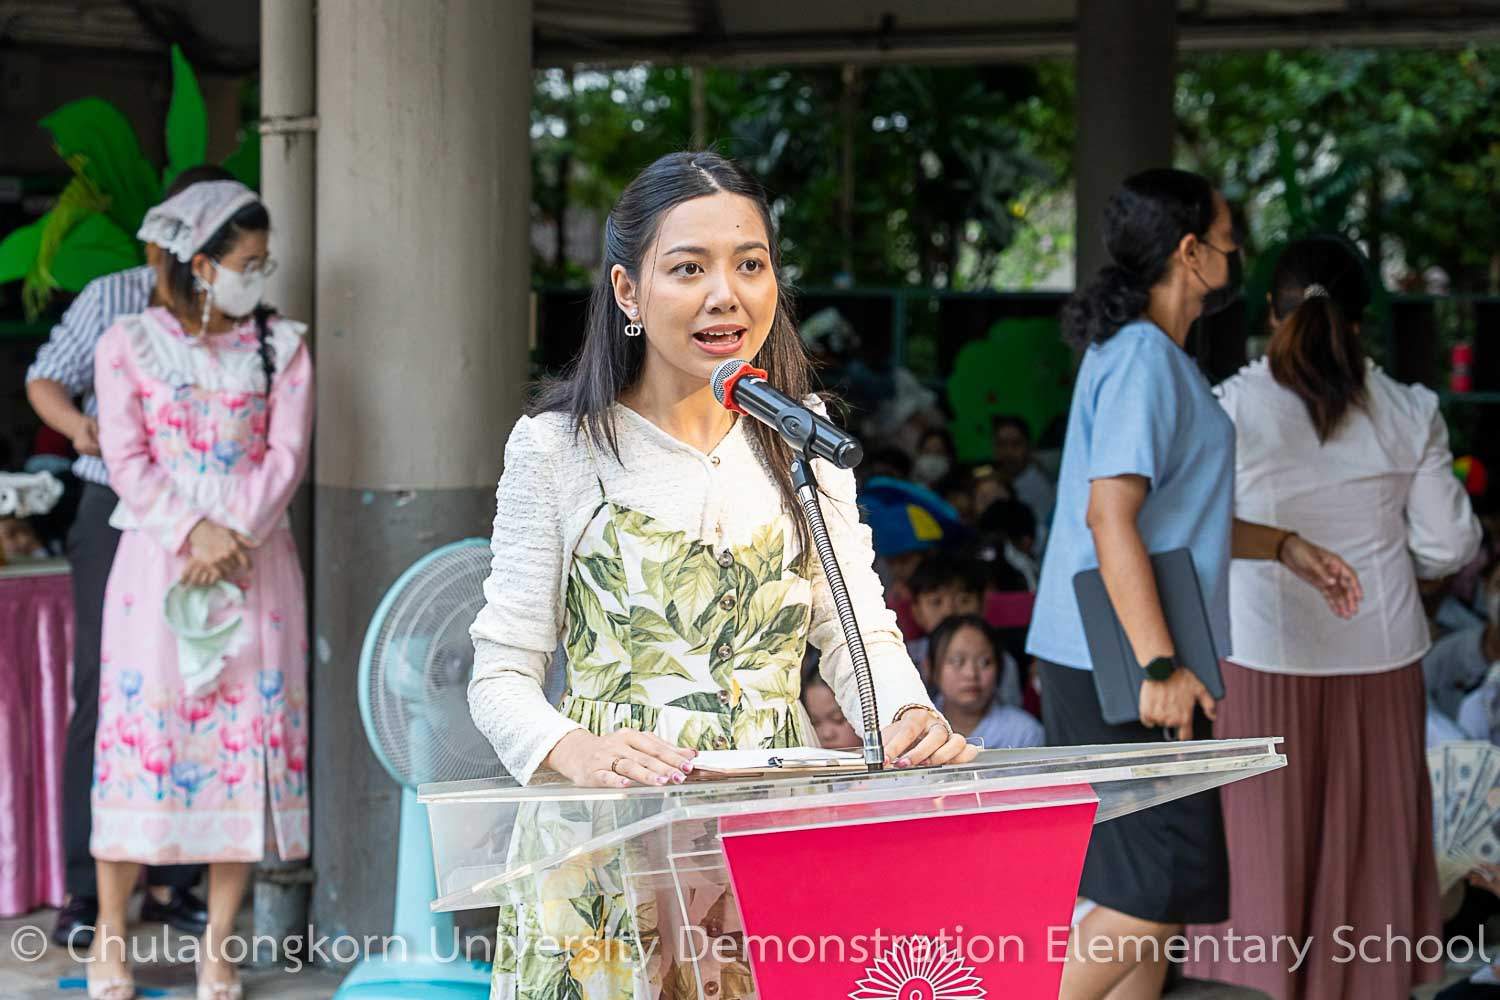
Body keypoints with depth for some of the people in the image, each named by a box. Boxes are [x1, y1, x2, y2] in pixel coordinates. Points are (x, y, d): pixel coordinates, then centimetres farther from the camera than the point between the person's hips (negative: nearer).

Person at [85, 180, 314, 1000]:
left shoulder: (281, 348, 9)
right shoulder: (128, 344, 4)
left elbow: (286, 454, -1)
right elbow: (127, 458, -4)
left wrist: (234, 536, -15)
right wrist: (195, 532, -17)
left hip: (255, 564, 2)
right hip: (159, 561, -2)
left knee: (247, 734, -1)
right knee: (143, 725, -3)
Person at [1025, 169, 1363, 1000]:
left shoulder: (1151, 357, 18)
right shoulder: (1143, 362, -15)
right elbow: (1111, 518, -23)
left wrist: (1284, 548, 22)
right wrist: (1159, 666, -27)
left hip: (1128, 662, 11)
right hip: (1124, 666, -11)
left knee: (1151, 881, 12)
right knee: (1167, 880, -11)